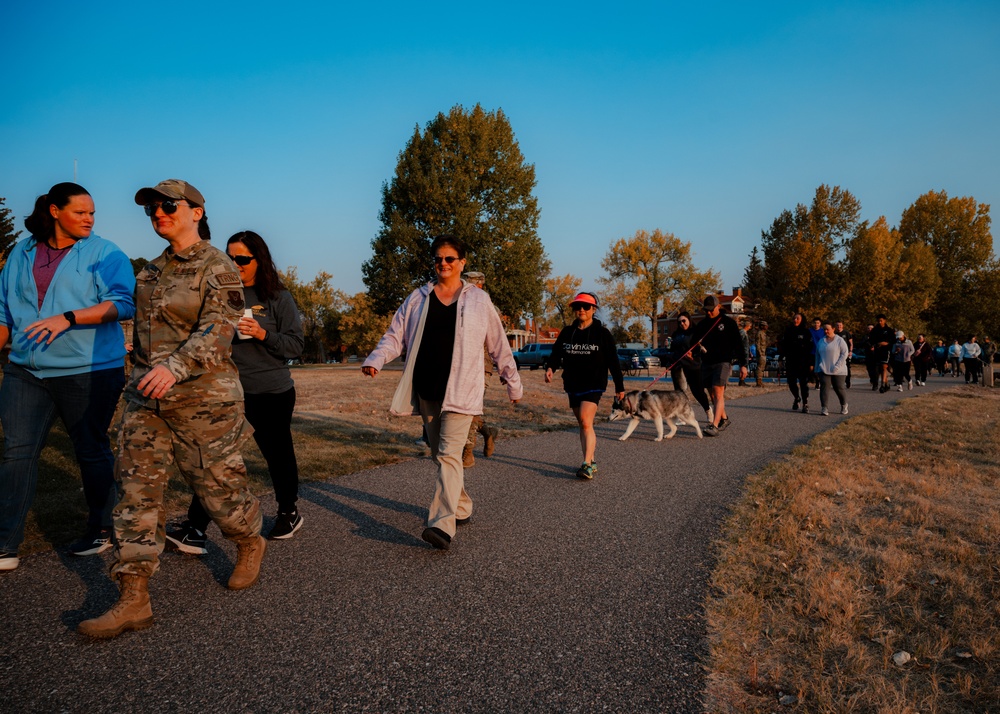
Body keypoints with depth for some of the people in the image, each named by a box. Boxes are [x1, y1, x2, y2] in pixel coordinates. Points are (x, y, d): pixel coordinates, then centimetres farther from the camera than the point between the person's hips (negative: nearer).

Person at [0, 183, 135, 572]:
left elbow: (122, 304, -15)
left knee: (92, 450, 7)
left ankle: (101, 531, 22)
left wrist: (68, 318, -24)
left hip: (89, 370, -4)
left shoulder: (104, 253, -2)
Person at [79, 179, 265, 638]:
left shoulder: (217, 267, -8)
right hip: (148, 395, 7)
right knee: (136, 489, -1)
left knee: (217, 483, 4)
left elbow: (217, 331, -21)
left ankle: (250, 544, 34)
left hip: (203, 396, -7)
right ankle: (133, 600, 3)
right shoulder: (153, 270, 15)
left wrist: (174, 367, -35)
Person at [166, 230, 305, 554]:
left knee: (277, 453, 11)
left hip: (271, 393, -3)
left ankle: (289, 513, 32)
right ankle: (195, 528, -6)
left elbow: (296, 345, -7)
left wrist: (263, 334, -21)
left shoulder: (278, 297, -3)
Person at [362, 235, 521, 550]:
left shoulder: (479, 300, 4)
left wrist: (513, 383, 13)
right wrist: (375, 360, -14)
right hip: (426, 391, 4)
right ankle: (461, 507, 31)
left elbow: (499, 346, 9)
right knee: (439, 454, 14)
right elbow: (395, 335, 5)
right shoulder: (418, 298, 10)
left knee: (449, 453, -16)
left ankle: (443, 525, -22)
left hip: (460, 391, -4)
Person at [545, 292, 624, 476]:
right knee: (582, 425, 12)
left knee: (586, 422, -19)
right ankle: (591, 461, 25)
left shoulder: (602, 333, -3)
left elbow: (613, 361, 1)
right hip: (572, 385, 5)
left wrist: (619, 387, 3)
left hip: (594, 385, -5)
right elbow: (556, 353, 5)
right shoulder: (567, 332, 8)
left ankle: (587, 465, -20)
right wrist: (550, 367, -18)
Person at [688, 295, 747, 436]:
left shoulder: (728, 322, -1)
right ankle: (724, 419, 29)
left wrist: (743, 364, -6)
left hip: (723, 362, -5)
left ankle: (714, 426, -21)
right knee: (712, 395, 9)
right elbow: (693, 341, 19)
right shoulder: (701, 324, 12)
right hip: (706, 363, 5)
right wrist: (697, 346, -7)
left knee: (718, 393, -15)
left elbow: (738, 344, -2)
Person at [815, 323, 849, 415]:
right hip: (824, 370, 3)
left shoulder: (839, 340, 0)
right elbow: (817, 355, 21)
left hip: (838, 371, -3)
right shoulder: (821, 341, 14)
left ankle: (844, 406, 26)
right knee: (824, 387, -10)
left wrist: (837, 366, -14)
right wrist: (817, 368, 15)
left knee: (839, 388, 2)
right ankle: (824, 408, -12)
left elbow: (844, 353, -7)